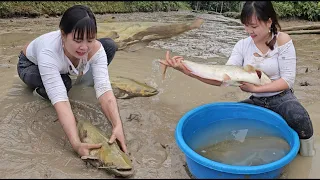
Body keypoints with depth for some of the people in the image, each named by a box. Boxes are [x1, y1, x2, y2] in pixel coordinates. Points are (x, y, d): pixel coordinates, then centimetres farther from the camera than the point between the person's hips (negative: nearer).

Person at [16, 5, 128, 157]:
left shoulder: (96, 48, -34)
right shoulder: (47, 52, -45)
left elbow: (104, 89, -42)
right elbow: (60, 100, -52)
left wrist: (118, 126, -56)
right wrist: (76, 143, -62)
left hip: (64, 67, 3)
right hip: (31, 65, -3)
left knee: (110, 45, -17)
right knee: (64, 83, -38)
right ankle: (41, 91, -3)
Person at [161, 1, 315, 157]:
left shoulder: (282, 40, -14)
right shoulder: (242, 45, -7)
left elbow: (287, 80, -16)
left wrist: (255, 88, -26)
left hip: (282, 99, -4)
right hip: (256, 101, 4)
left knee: (299, 118, -35)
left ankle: (305, 142, 1)